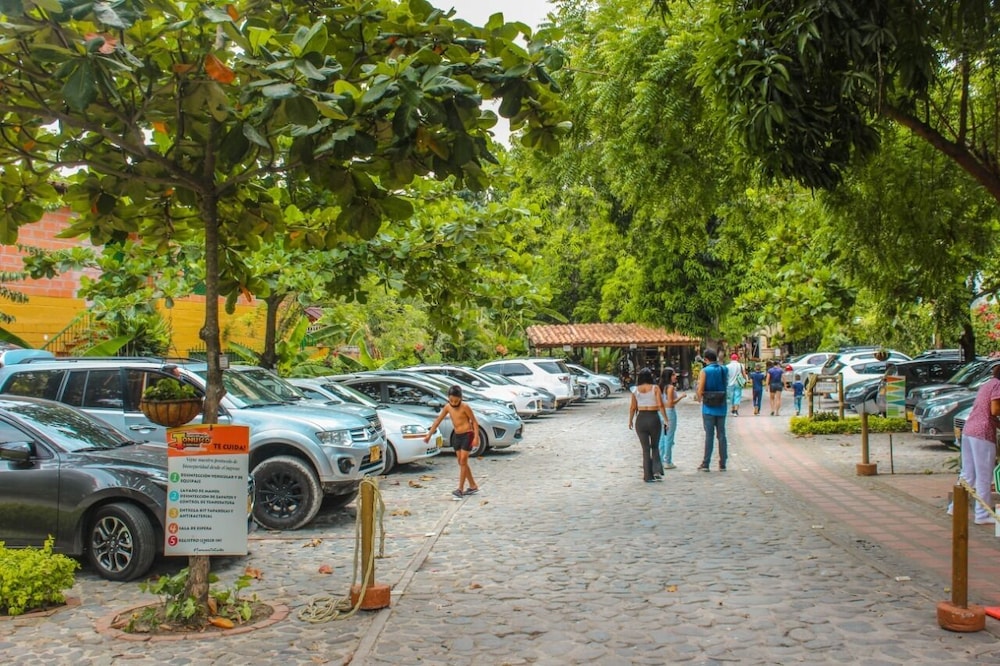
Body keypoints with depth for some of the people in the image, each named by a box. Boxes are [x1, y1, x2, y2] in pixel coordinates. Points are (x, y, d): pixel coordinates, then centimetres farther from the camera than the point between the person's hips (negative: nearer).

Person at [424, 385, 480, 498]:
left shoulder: (465, 407, -15)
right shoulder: (447, 407, 0)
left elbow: (474, 422, -11)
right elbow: (438, 420, 6)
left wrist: (476, 437, -18)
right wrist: (429, 434, 5)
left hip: (467, 435, -7)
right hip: (457, 436, 7)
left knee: (463, 461, -8)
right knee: (461, 462, 10)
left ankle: (460, 489, -7)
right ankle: (473, 486, 21)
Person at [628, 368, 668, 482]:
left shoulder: (635, 390, 1)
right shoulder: (655, 388, -4)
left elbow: (632, 407, 4)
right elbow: (660, 405, -10)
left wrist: (630, 421, 16)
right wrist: (665, 420, -6)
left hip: (641, 419, 1)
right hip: (654, 418, -1)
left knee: (645, 449, 8)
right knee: (655, 447, 16)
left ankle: (648, 476, 7)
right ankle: (657, 471, 1)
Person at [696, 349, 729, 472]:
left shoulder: (704, 371, -9)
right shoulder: (724, 370, 3)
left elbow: (700, 390, -12)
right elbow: (726, 385, 9)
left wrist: (699, 399, 6)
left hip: (709, 408, -3)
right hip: (721, 407, 3)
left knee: (709, 435, 0)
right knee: (721, 435, 8)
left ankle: (705, 464, 1)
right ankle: (722, 464, 11)